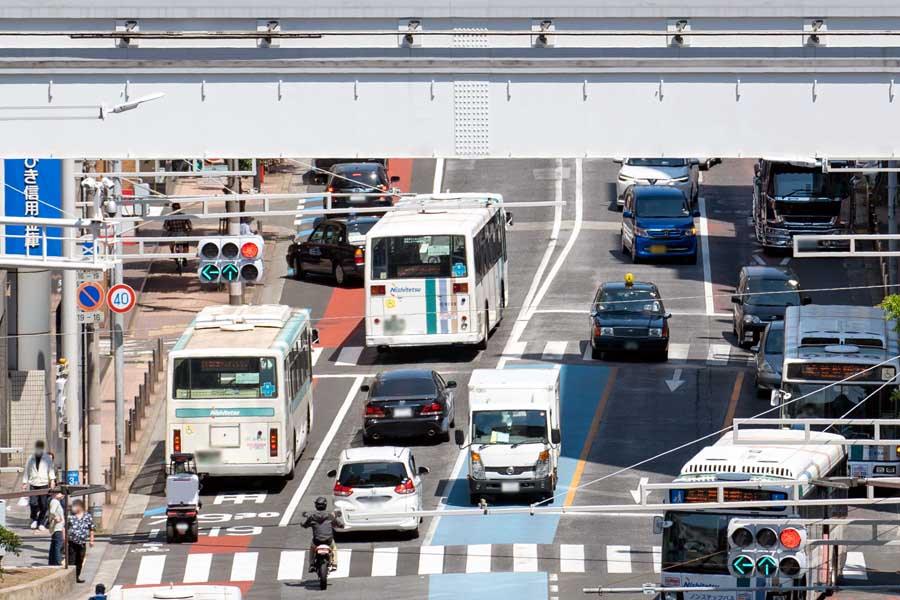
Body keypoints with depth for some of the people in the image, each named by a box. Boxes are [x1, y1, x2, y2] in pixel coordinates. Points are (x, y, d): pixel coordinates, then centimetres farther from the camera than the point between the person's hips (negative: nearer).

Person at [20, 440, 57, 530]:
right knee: (33, 503, -12)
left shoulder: (47, 459, 5)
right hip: (33, 484, 1)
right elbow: (27, 471, 14)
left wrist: (52, 480, -7)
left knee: (43, 505, -2)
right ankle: (34, 519, 12)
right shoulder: (31, 459, 8)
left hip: (44, 483, -1)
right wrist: (24, 483, 12)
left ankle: (41, 523, 11)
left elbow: (51, 469, 5)